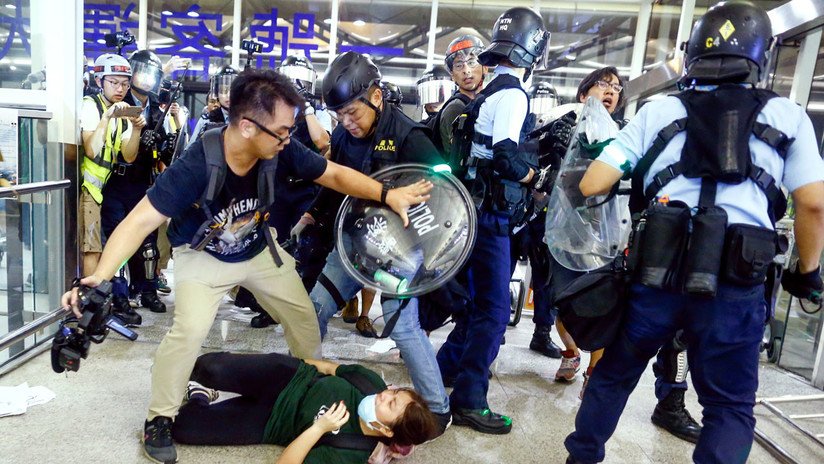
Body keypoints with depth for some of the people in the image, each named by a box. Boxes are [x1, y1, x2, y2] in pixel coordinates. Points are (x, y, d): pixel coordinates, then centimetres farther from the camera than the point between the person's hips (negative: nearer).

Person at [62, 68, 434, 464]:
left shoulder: (279, 149, -25)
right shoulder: (197, 165, -37)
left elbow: (334, 174, -16)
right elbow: (141, 221, -38)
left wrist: (387, 195, -29)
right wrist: (99, 277, -52)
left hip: (259, 249, 5)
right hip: (203, 254, -4)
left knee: (304, 316, 8)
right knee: (190, 330, -23)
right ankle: (159, 420, 4)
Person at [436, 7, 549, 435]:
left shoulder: (490, 90, 14)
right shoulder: (513, 94, -14)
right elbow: (504, 158, -23)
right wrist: (534, 175, -7)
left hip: (479, 208, 9)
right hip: (489, 213, -9)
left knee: (480, 296, 20)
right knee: (494, 307, -4)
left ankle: (449, 365, 33)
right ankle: (468, 401, 2)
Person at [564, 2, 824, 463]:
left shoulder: (658, 111, 8)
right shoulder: (786, 116, 10)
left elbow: (591, 186, 1)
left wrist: (625, 178, 24)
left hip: (656, 273, 1)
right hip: (735, 284, 0)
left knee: (614, 373, 21)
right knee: (730, 406, 17)